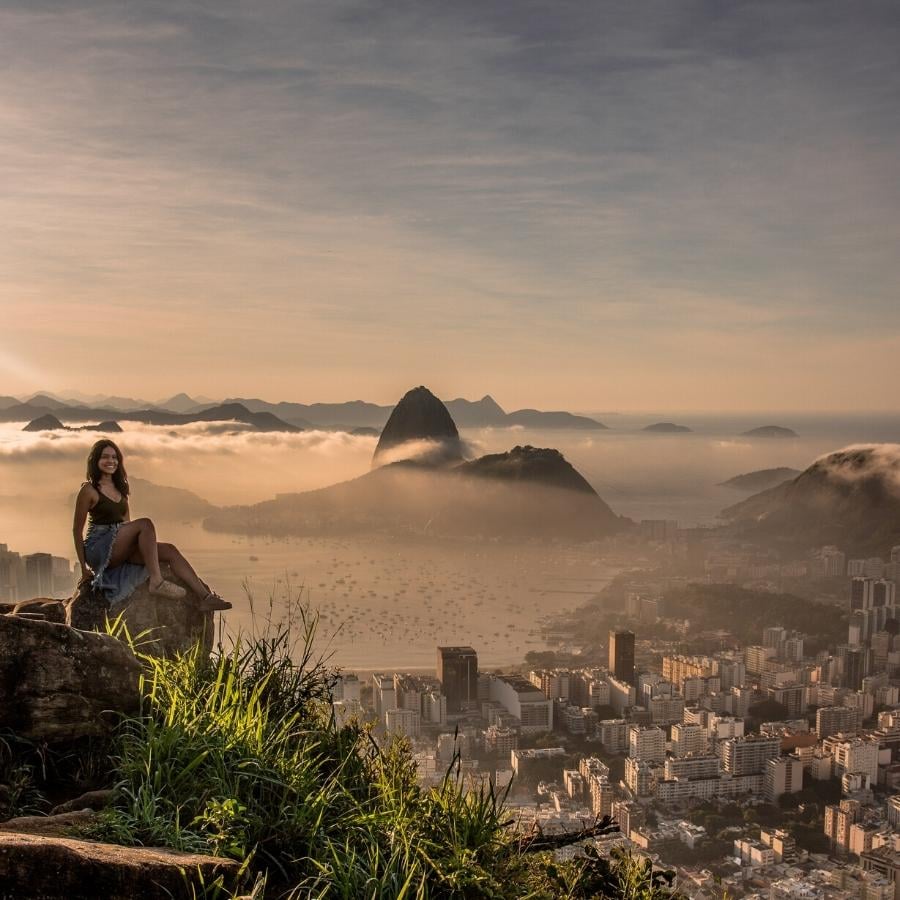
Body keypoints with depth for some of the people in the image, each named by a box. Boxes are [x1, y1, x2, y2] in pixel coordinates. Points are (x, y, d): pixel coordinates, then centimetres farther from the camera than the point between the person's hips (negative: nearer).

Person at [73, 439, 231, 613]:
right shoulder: (89, 490, -5)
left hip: (120, 550, 7)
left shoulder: (120, 488, 18)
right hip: (98, 549, -7)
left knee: (169, 550, -15)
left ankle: (204, 597, -24)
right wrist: (84, 568, -6)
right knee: (145, 524, -29)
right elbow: (77, 530, -5)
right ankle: (157, 582, -36)